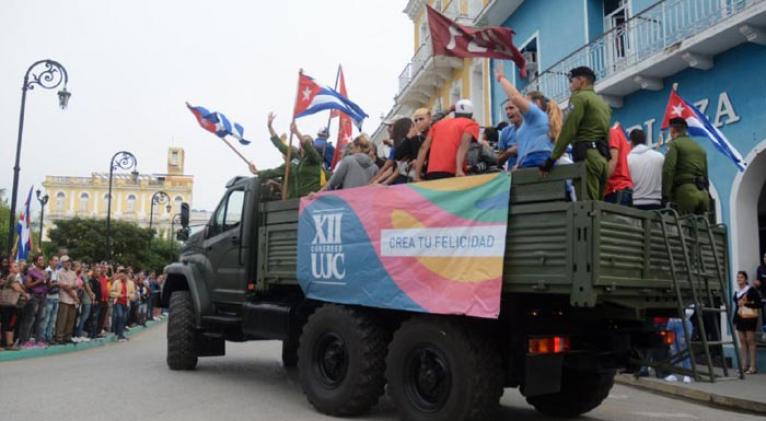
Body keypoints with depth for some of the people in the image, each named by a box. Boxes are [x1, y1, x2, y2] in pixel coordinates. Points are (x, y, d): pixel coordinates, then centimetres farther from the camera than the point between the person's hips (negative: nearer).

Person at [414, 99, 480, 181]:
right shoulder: (471, 124, 13)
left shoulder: (439, 123, 27)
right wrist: (459, 169, -21)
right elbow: (464, 145, -8)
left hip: (432, 173, 5)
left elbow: (424, 148, 16)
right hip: (451, 172, -4)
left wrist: (417, 175, 13)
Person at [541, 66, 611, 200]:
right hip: (602, 156, 8)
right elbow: (606, 133, 20)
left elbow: (568, 131, -8)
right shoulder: (603, 103, 26)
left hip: (587, 154, -8)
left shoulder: (579, 97, 1)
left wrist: (552, 158, -8)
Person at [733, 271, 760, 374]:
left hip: (749, 318, -6)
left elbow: (758, 304, -9)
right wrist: (735, 321, 18)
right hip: (739, 318, 7)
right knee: (742, 342, 7)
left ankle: (753, 366, -4)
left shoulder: (751, 290, -5)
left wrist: (746, 303, -18)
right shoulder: (737, 292, 15)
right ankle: (744, 365, 11)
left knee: (750, 341, -6)